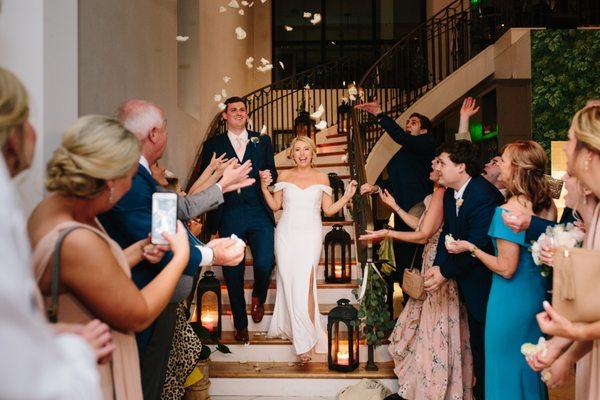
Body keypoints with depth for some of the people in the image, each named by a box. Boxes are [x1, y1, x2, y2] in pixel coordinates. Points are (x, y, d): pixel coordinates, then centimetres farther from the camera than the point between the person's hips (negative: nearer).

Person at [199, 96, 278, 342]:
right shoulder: (213, 144, 9)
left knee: (265, 262, -14)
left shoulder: (262, 141, 14)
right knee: (233, 273, 4)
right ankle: (240, 324, 22)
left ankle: (258, 297, 22)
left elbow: (272, 174, 14)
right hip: (229, 215, 0)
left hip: (258, 213, 1)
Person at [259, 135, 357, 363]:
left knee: (305, 285, -10)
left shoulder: (321, 178, 7)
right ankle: (289, 328, 18)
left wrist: (347, 196, -4)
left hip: (310, 236, -1)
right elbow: (275, 206, 7)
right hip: (287, 234, 1)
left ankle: (307, 340, -3)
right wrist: (264, 186, -5)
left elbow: (328, 210, 7)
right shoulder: (284, 176, 8)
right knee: (289, 283, 1)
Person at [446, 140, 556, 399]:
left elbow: (506, 269, -21)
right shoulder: (549, 206, -2)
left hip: (511, 299, -7)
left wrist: (470, 248, -11)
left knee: (507, 365, 9)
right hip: (539, 294, 7)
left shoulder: (507, 212, -23)